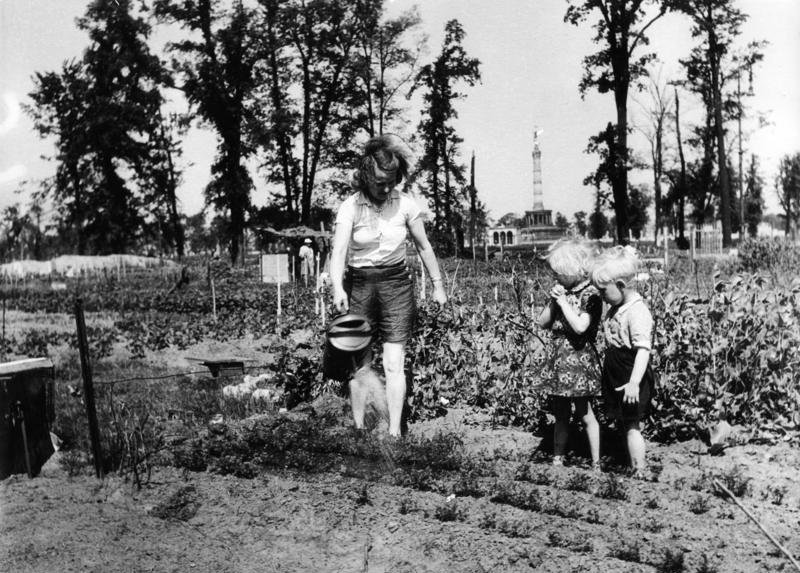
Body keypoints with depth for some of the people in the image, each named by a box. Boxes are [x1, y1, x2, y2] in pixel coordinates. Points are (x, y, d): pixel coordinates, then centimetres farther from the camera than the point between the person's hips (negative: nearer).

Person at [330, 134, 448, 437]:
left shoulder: (405, 204, -4)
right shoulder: (350, 207, -9)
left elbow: (423, 247, 7)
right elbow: (339, 250, -20)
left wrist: (438, 285, 11)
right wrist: (337, 289, -37)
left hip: (396, 285, 0)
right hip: (359, 285, 0)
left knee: (394, 365, -5)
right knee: (359, 364, 3)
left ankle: (394, 432, -3)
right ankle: (358, 429, 11)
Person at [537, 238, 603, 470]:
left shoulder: (590, 294, -13)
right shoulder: (562, 291, 7)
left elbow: (580, 326, -26)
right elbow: (543, 323, 10)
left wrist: (564, 301, -19)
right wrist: (553, 301, -5)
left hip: (580, 362, -6)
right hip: (560, 362, 7)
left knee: (585, 415, 3)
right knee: (561, 416, 13)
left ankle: (596, 464, 15)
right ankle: (557, 460, 22)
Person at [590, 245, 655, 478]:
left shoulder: (637, 311, -21)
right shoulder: (616, 308, 7)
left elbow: (643, 350, -29)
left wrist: (634, 382, -35)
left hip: (631, 381, -9)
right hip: (615, 379, 9)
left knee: (631, 426, -1)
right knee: (623, 424, 15)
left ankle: (639, 474, 9)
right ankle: (631, 467, 26)